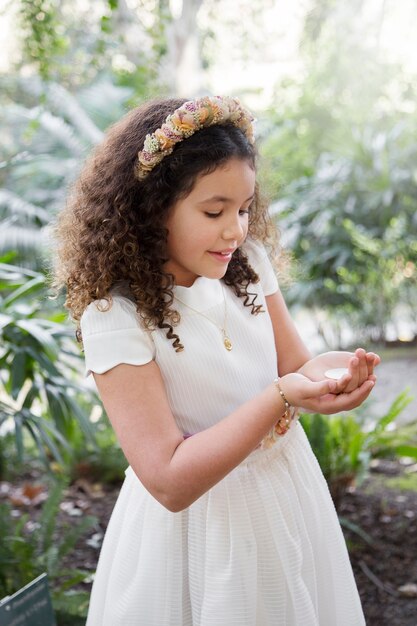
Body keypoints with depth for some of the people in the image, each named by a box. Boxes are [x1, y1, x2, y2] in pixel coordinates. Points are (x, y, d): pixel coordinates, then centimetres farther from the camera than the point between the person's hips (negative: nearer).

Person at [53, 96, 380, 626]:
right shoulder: (115, 315, -23)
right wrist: (282, 397, -34)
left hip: (288, 488, 6)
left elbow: (292, 366, -1)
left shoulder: (247, 261, -6)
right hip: (196, 517, -5)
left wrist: (321, 371, -25)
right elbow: (170, 482, -26)